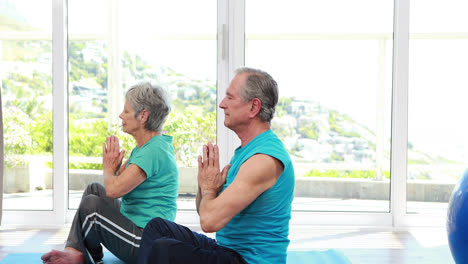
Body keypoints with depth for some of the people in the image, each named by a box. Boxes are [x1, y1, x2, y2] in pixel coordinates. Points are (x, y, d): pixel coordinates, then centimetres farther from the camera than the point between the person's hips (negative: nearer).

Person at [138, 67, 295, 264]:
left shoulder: (265, 159, -23)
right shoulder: (246, 150, 11)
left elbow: (210, 221, -29)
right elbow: (205, 211, 16)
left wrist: (209, 189, -8)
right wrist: (204, 185, -6)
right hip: (229, 248, 11)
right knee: (157, 227, 12)